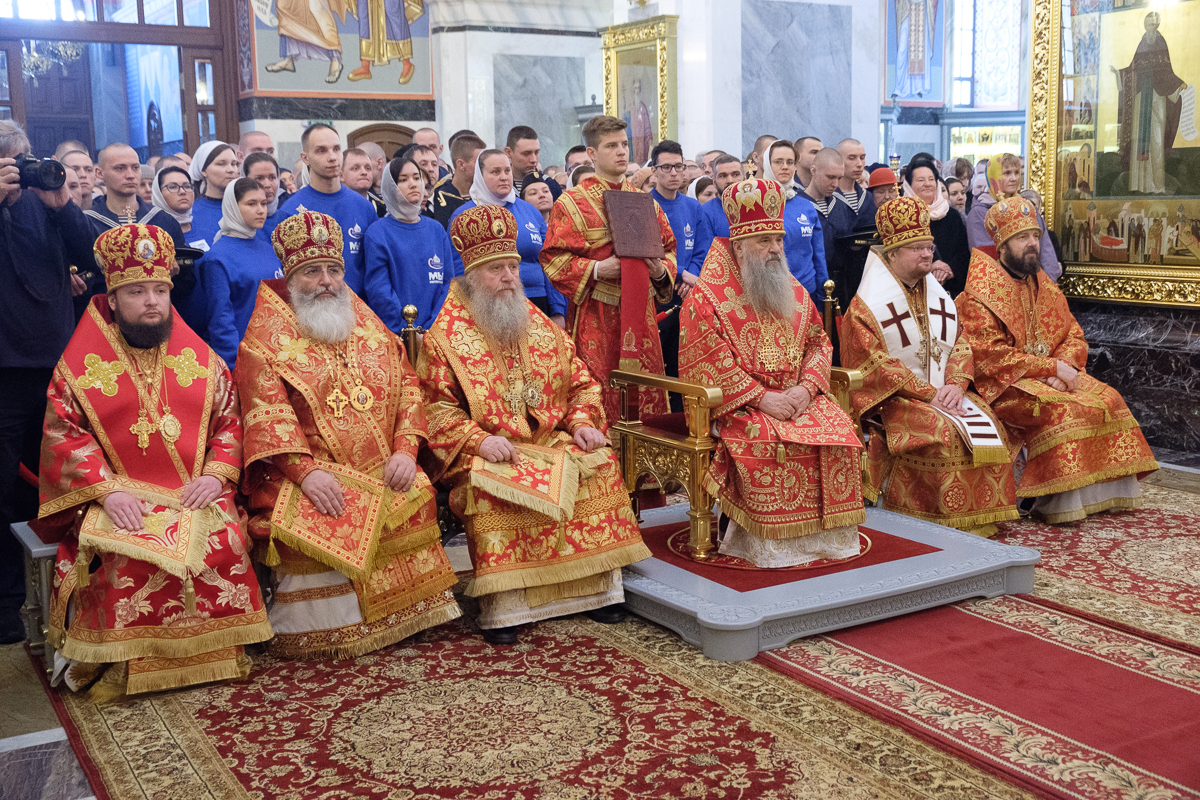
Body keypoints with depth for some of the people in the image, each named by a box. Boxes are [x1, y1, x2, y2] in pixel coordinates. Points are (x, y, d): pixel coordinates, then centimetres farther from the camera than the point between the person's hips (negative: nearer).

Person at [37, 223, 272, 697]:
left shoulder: (200, 356, 13)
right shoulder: (81, 364, 6)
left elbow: (231, 421, 12)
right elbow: (62, 435, 0)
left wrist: (216, 475, -6)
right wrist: (106, 489, -15)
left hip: (195, 494, 2)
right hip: (119, 500, -2)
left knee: (223, 547, -26)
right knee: (126, 559, -31)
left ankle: (217, 655, -8)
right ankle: (125, 666, -12)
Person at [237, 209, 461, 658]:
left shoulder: (370, 328, 19)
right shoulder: (266, 338, 4)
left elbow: (406, 387, 13)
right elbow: (266, 414, -8)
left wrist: (405, 449, -5)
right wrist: (305, 470, -22)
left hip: (384, 471, 4)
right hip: (312, 474, -4)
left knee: (415, 501, -20)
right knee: (316, 522, -30)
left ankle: (403, 617, -4)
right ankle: (318, 633, -13)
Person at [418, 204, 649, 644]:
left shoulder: (540, 326, 17)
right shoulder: (445, 336, 2)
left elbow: (581, 383, 18)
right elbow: (436, 408, -5)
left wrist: (582, 422, -2)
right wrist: (478, 440, -21)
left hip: (552, 441, 4)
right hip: (487, 452, -4)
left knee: (601, 466, -21)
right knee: (491, 489, -35)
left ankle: (597, 587, -13)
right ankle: (501, 605, -28)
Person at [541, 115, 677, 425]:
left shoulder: (645, 201, 14)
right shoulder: (572, 203, 0)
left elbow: (668, 248, 20)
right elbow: (553, 259, -5)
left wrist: (662, 270, -1)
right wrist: (597, 269, -17)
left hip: (641, 314, 5)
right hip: (596, 317, -4)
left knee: (647, 395, 5)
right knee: (599, 398, -5)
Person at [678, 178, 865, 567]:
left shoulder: (795, 293, 16)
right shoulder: (706, 298, -3)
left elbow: (818, 344, 14)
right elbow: (708, 363, -11)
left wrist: (806, 389, -7)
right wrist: (761, 397, -18)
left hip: (798, 397, 5)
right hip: (739, 405, -5)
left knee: (839, 431, -20)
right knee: (768, 440, -33)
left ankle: (826, 533, -9)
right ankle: (772, 543, -20)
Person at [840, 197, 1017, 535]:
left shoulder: (940, 297, 15)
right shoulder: (866, 306, -6)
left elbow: (960, 344, 10)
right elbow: (876, 365, -14)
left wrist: (955, 384, -11)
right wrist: (928, 393, -20)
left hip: (943, 391, 6)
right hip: (892, 400, -6)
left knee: (989, 425, -15)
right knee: (945, 433, -29)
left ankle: (982, 517, -6)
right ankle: (952, 521, -18)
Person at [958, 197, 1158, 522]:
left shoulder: (1043, 285, 15)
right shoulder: (980, 294, -10)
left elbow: (1073, 335, 13)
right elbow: (992, 357, -18)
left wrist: (1065, 366, -10)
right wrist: (1052, 367, -18)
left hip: (1049, 375, 7)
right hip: (1004, 385, -7)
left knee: (1107, 399, -11)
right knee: (1059, 411, -30)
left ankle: (1108, 490, -5)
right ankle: (1059, 502, -22)